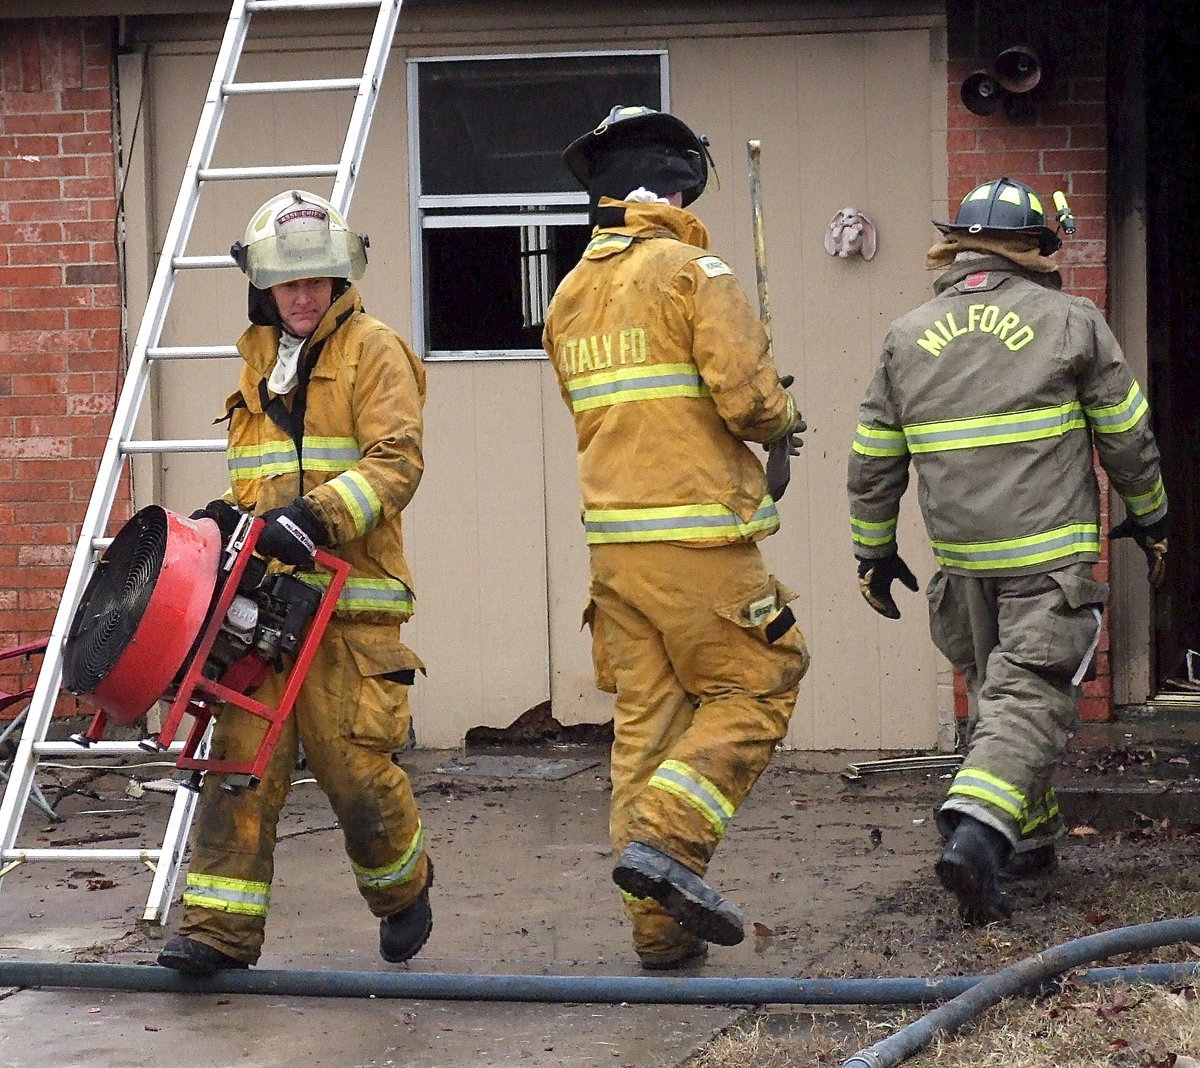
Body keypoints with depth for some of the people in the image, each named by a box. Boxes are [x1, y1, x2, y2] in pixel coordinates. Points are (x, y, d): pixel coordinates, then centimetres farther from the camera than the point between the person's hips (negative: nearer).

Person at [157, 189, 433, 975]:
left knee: (355, 761, -4)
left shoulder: (374, 351, 0)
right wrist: (229, 519, 9)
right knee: (241, 757, -4)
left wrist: (318, 515, -25)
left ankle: (404, 887, 24)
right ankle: (222, 928, -5)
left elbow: (396, 461, -12)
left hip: (349, 596, -6)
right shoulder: (261, 360, 21)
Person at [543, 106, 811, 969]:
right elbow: (747, 395, -16)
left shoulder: (570, 296, 16)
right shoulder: (692, 272, -7)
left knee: (645, 720, 7)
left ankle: (661, 926, 7)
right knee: (754, 687, 3)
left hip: (614, 538, 7)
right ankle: (665, 839, -13)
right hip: (697, 535, -7)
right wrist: (782, 423, 7)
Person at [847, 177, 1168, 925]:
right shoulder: (1071, 322, -1)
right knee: (1032, 696, -6)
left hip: (962, 559, 4)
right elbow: (1127, 434, 5)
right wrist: (1149, 518, 19)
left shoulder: (908, 337, 8)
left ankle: (1029, 837, 23)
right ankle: (977, 831, -24)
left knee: (993, 691, 18)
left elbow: (874, 460, 11)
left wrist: (874, 550, 22)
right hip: (1051, 555, -4)